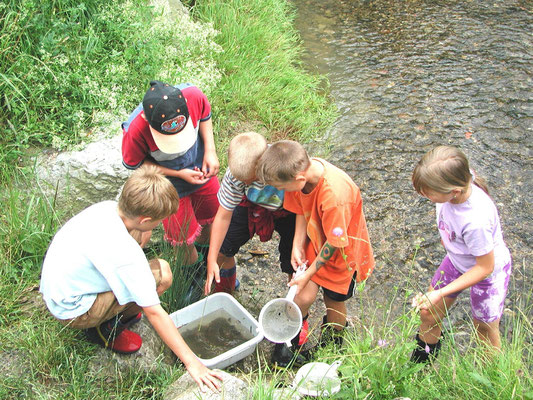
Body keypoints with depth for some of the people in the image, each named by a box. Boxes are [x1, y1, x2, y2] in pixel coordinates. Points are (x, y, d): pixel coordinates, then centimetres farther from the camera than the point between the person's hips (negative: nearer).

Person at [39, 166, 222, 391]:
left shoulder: (106, 207, -11)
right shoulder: (124, 253, -32)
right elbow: (154, 312, -29)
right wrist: (191, 362, -24)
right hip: (71, 310, -8)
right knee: (162, 274, -22)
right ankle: (106, 331, -2)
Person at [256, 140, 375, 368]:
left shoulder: (334, 197, -41)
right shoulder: (304, 168, -21)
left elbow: (335, 242, -27)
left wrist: (309, 274, -17)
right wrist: (298, 245, -12)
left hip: (343, 249, -4)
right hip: (317, 242, 4)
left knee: (334, 300, 14)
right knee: (304, 296, -3)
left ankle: (331, 345, 42)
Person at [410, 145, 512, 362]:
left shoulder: (476, 221, -44)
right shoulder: (457, 182, -27)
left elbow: (485, 267, -28)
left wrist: (440, 294, -26)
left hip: (489, 271, -6)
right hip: (457, 260, 6)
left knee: (485, 330, 17)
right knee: (428, 314, 17)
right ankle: (420, 363, 41)